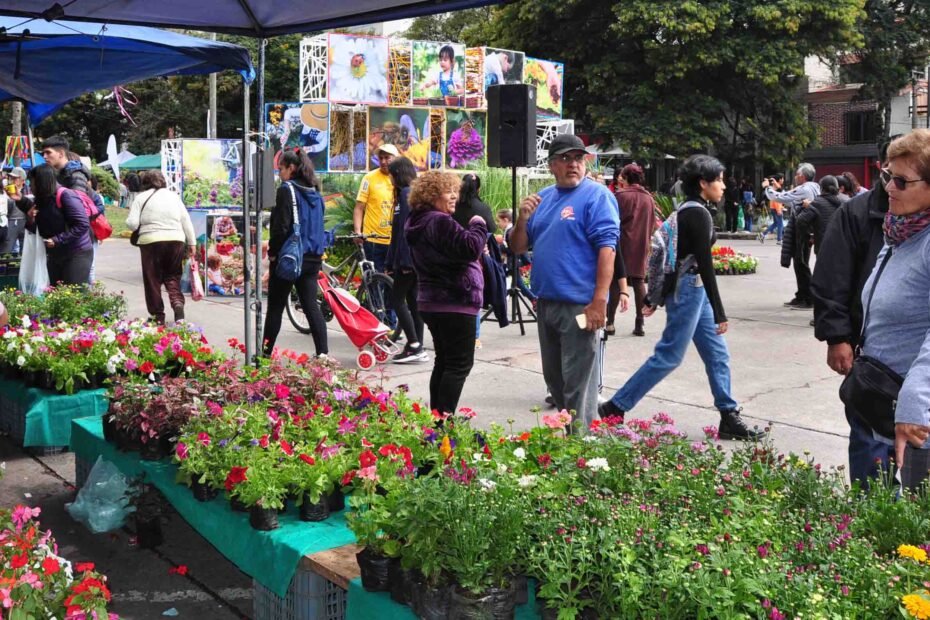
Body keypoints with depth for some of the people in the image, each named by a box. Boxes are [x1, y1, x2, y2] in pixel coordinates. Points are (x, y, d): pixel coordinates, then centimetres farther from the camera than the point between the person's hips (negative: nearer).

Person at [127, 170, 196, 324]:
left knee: (153, 280, 8)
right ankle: (178, 303, -9)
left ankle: (158, 315, 10)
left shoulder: (141, 198, 2)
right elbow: (186, 221, 9)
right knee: (173, 277, 14)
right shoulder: (174, 196, 10)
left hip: (151, 242, -2)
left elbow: (132, 223, -5)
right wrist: (192, 243, 12)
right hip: (176, 240, 3)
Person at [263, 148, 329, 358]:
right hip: (312, 258, 7)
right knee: (311, 306, 5)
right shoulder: (314, 192, 11)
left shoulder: (287, 190, -12)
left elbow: (281, 226, -18)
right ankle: (323, 352, -2)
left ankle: (266, 352, 14)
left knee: (275, 307, 5)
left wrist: (273, 252, -8)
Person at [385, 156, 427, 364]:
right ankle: (417, 349, 13)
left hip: (408, 258, -9)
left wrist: (402, 260, -18)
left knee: (397, 299, -4)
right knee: (412, 301, 11)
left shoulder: (406, 194, -12)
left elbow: (404, 229, -19)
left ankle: (414, 346, -7)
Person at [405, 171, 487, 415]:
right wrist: (478, 225, -8)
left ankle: (437, 415, 19)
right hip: (455, 303, -10)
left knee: (443, 361, 16)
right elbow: (471, 248, -24)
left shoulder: (418, 223, 16)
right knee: (460, 363, -5)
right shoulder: (440, 223, -17)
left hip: (432, 303, 10)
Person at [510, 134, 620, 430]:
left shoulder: (596, 195, -7)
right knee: (554, 377, 17)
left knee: (577, 383, -3)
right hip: (546, 302, 8)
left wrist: (599, 302, -23)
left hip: (580, 306, -8)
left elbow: (607, 249, -16)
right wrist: (523, 218, -4)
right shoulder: (542, 197, 14)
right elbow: (517, 248, 15)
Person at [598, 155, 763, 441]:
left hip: (690, 288, 10)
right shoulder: (699, 214, -16)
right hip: (689, 288, -10)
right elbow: (705, 265, -21)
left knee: (717, 354, 11)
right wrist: (720, 313, -20)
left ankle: (729, 418, 15)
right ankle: (614, 408, 1)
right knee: (668, 356, -4)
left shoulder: (685, 210, 12)